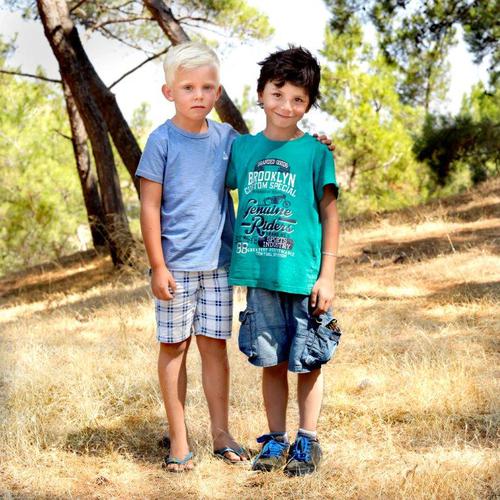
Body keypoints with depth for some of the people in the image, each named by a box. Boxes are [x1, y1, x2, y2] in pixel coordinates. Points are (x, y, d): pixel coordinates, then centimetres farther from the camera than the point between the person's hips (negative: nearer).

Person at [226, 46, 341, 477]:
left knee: (307, 361, 6)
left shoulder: (315, 153, -3)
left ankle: (307, 441, 20)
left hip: (303, 275, -3)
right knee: (270, 360, 12)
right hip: (259, 276, 3)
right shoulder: (243, 148, 6)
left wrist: (327, 276, -6)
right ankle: (276, 439, 25)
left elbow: (330, 216, -2)